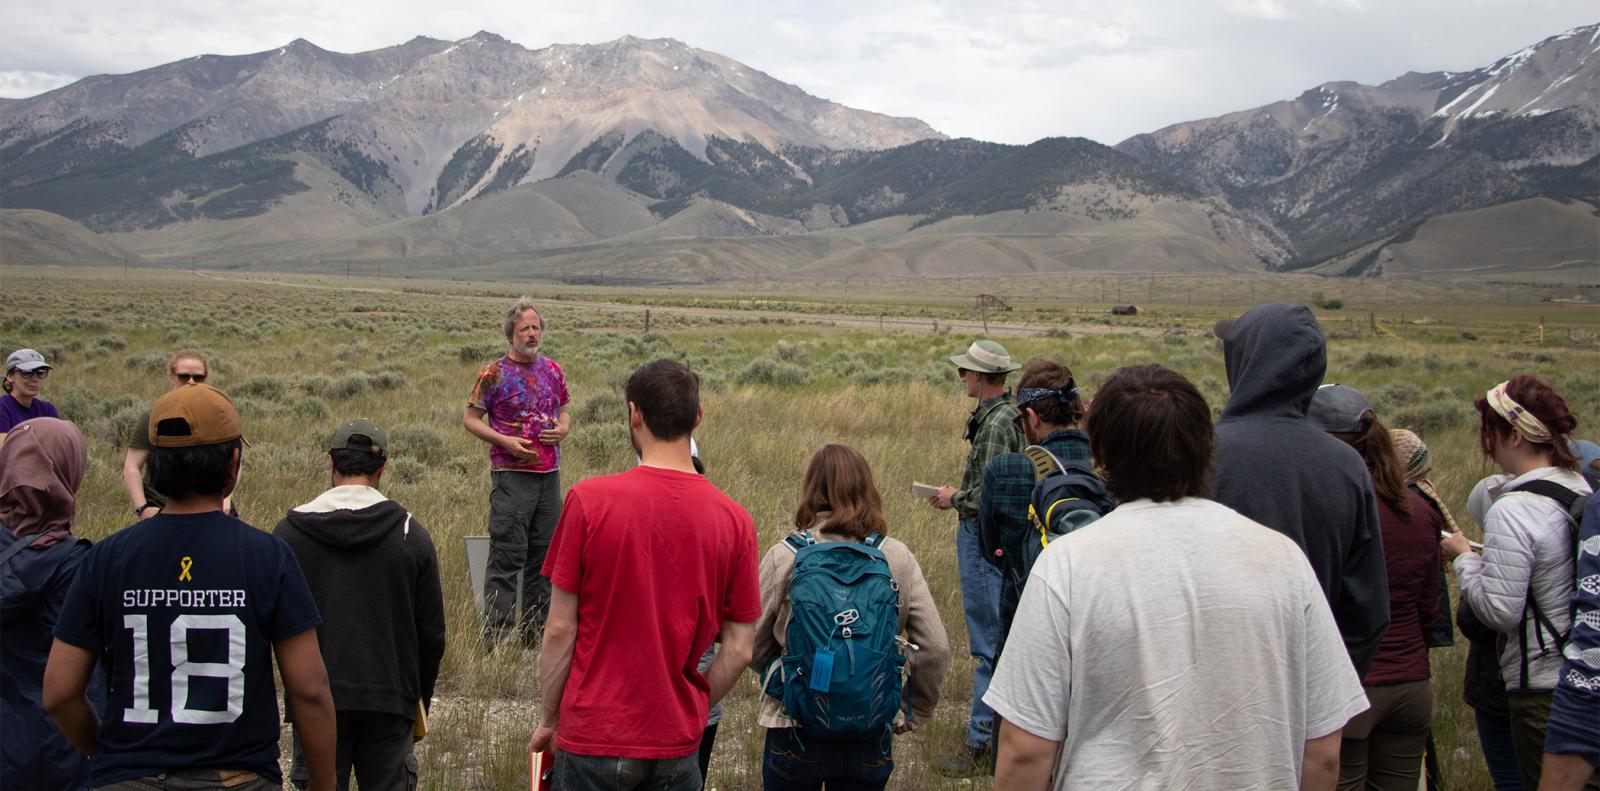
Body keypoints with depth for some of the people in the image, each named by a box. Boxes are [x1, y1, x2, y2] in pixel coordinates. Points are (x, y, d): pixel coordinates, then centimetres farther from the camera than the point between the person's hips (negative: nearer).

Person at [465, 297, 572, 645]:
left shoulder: (553, 371, 10)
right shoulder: (495, 374, -5)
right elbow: (471, 418, -2)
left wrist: (563, 428, 0)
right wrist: (504, 441, -15)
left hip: (549, 473, 6)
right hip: (512, 473, -6)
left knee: (543, 552, 11)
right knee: (507, 555, -6)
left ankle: (535, 629, 22)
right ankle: (497, 634, -1)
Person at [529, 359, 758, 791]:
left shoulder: (588, 500, -13)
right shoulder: (735, 520, -6)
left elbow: (560, 630, -9)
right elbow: (739, 649, -2)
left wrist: (548, 719, 4)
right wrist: (694, 711, 12)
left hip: (593, 738, -2)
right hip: (678, 744, 2)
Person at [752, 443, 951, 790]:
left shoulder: (784, 556, -9)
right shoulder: (898, 558, -4)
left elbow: (753, 646, -4)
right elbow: (936, 649, -5)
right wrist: (914, 711, 11)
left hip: (795, 731, -1)